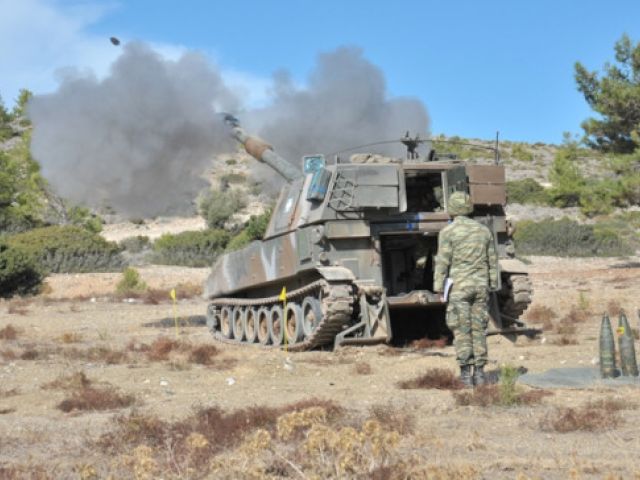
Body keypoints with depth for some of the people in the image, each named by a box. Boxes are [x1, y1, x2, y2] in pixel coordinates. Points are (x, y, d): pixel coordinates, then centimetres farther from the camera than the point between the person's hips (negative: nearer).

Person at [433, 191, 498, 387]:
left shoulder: (448, 232, -6)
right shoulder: (484, 230, 9)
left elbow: (442, 262, -8)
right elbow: (492, 262, 11)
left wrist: (439, 289, -3)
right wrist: (492, 286, 17)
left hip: (459, 286, -4)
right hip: (481, 286, 4)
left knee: (462, 331, -1)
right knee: (479, 330, 9)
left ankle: (465, 373, -2)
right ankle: (479, 372, 10)